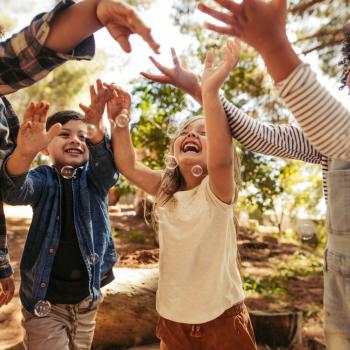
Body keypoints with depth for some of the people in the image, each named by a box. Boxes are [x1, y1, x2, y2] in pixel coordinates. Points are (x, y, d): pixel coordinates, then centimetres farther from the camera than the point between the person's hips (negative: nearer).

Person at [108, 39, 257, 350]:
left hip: (222, 321, -4)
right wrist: (119, 121, -9)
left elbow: (221, 158, -36)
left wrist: (210, 92, -41)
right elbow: (128, 165, 0)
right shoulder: (165, 189, 0)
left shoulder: (217, 190, -16)